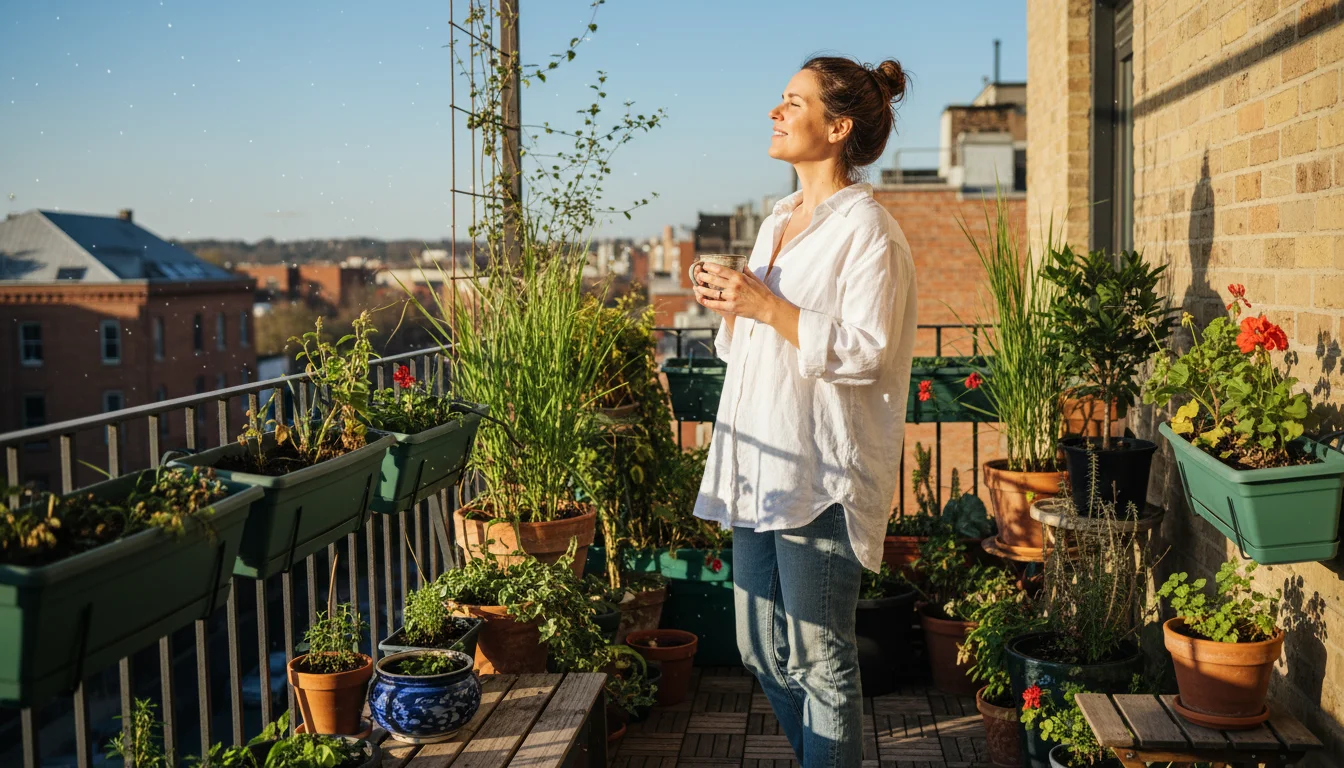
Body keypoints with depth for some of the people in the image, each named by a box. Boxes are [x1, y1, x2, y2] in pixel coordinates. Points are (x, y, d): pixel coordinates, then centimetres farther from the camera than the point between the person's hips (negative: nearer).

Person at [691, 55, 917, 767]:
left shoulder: (866, 228, -10)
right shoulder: (777, 221, 16)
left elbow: (865, 352, -19)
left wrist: (767, 306, -18)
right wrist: (729, 304, 4)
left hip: (821, 473, -9)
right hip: (759, 462, 9)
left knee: (817, 661, 0)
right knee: (762, 654, 15)